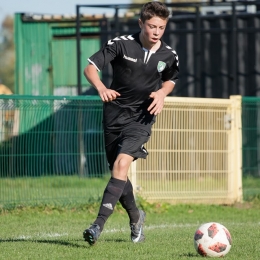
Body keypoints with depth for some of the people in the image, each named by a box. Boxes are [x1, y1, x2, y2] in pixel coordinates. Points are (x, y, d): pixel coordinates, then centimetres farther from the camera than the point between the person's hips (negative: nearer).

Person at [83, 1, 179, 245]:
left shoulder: (169, 56, -3)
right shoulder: (121, 44, -11)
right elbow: (90, 67, -13)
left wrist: (162, 93, -4)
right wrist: (101, 88, -33)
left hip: (141, 118, -1)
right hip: (115, 113, 1)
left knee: (121, 164, -22)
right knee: (117, 171, 9)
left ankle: (98, 224, -27)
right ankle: (135, 216, 37)